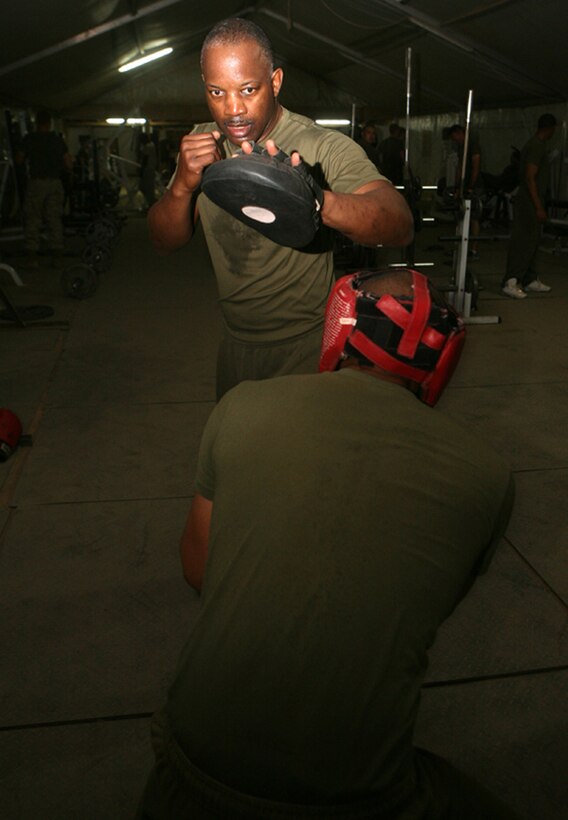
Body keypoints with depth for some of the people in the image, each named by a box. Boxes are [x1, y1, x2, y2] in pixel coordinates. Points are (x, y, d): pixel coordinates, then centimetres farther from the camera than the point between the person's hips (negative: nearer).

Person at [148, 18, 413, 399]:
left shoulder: (325, 147, -20)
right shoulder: (203, 144, -1)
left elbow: (400, 224, -35)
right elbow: (166, 240, -3)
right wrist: (183, 185, -25)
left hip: (305, 347, -5)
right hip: (235, 342, 6)